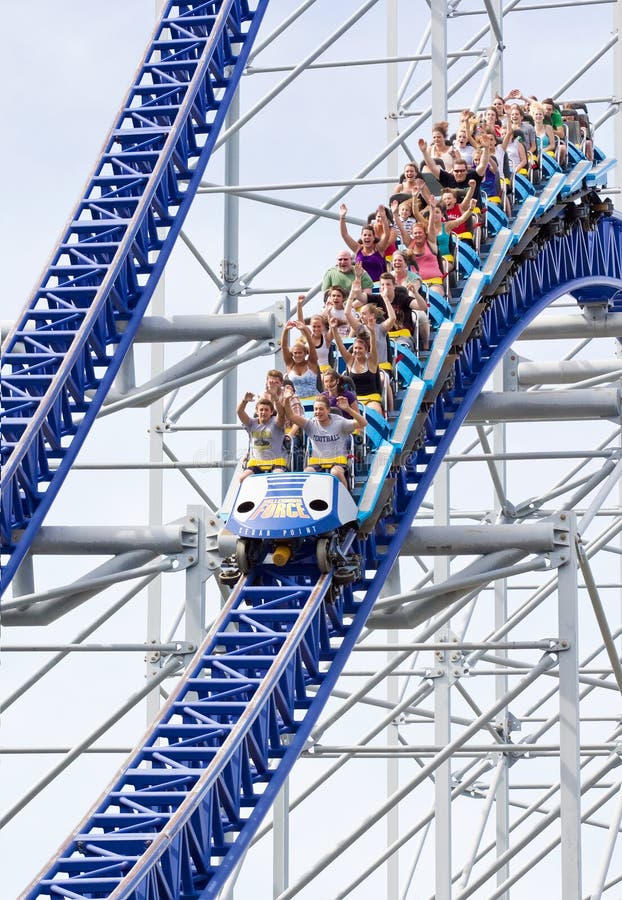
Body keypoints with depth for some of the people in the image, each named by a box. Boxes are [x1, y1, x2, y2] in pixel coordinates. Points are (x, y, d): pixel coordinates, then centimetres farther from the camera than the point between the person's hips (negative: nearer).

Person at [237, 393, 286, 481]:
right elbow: (239, 412, -2)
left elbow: (281, 413, -17)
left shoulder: (275, 422, 4)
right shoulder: (252, 423, 13)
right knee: (243, 478, -23)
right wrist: (244, 401, -23)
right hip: (255, 462, 3)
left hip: (275, 462, -3)